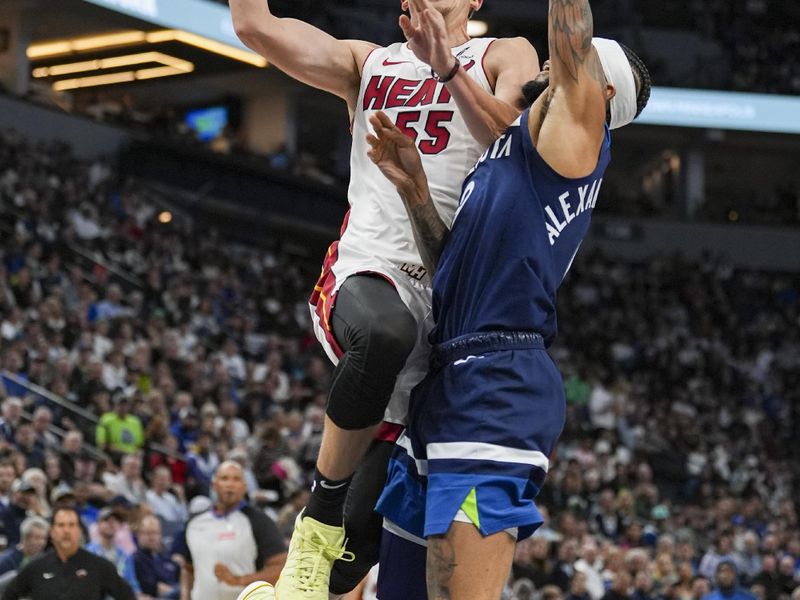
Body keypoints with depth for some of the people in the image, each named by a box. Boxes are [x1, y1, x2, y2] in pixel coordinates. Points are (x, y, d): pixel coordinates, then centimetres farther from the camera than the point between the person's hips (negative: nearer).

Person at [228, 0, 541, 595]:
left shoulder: (504, 57, 15)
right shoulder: (368, 64, 23)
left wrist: (449, 67, -19)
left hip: (445, 295, 0)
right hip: (367, 271, 0)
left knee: (367, 523, -4)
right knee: (385, 332, -39)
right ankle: (321, 511, -25)